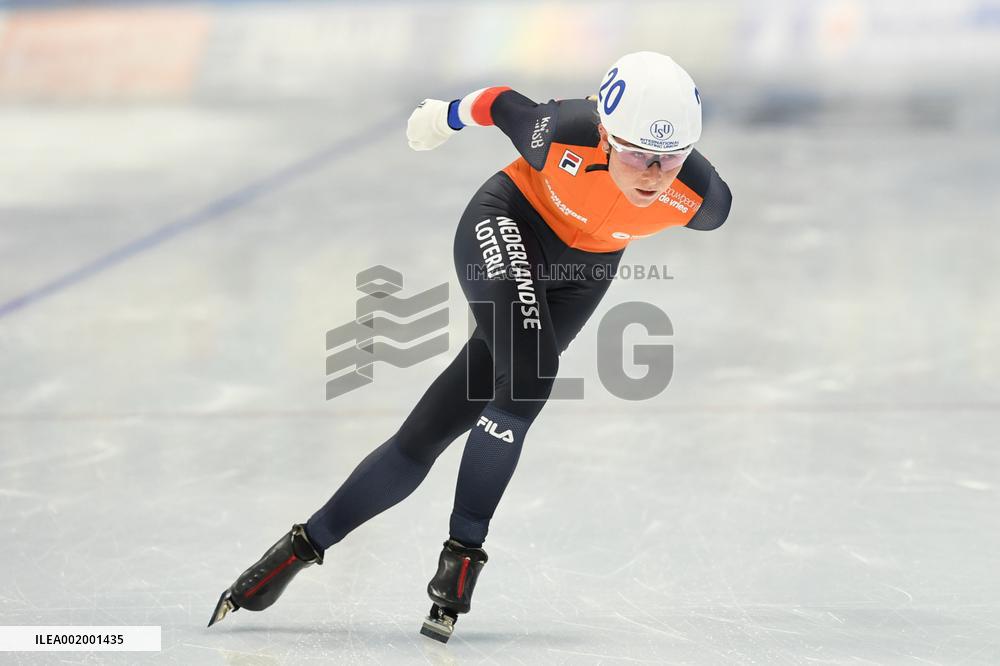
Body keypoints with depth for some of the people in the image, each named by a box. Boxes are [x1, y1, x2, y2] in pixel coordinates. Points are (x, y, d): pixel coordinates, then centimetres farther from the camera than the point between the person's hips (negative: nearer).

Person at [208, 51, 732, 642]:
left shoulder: (701, 195, -29)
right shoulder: (567, 135, -35)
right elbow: (506, 107, -12)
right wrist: (449, 116, 7)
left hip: (582, 271, 3)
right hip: (507, 222, -3)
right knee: (529, 377, -30)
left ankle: (308, 544, 9)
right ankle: (463, 553, -14)